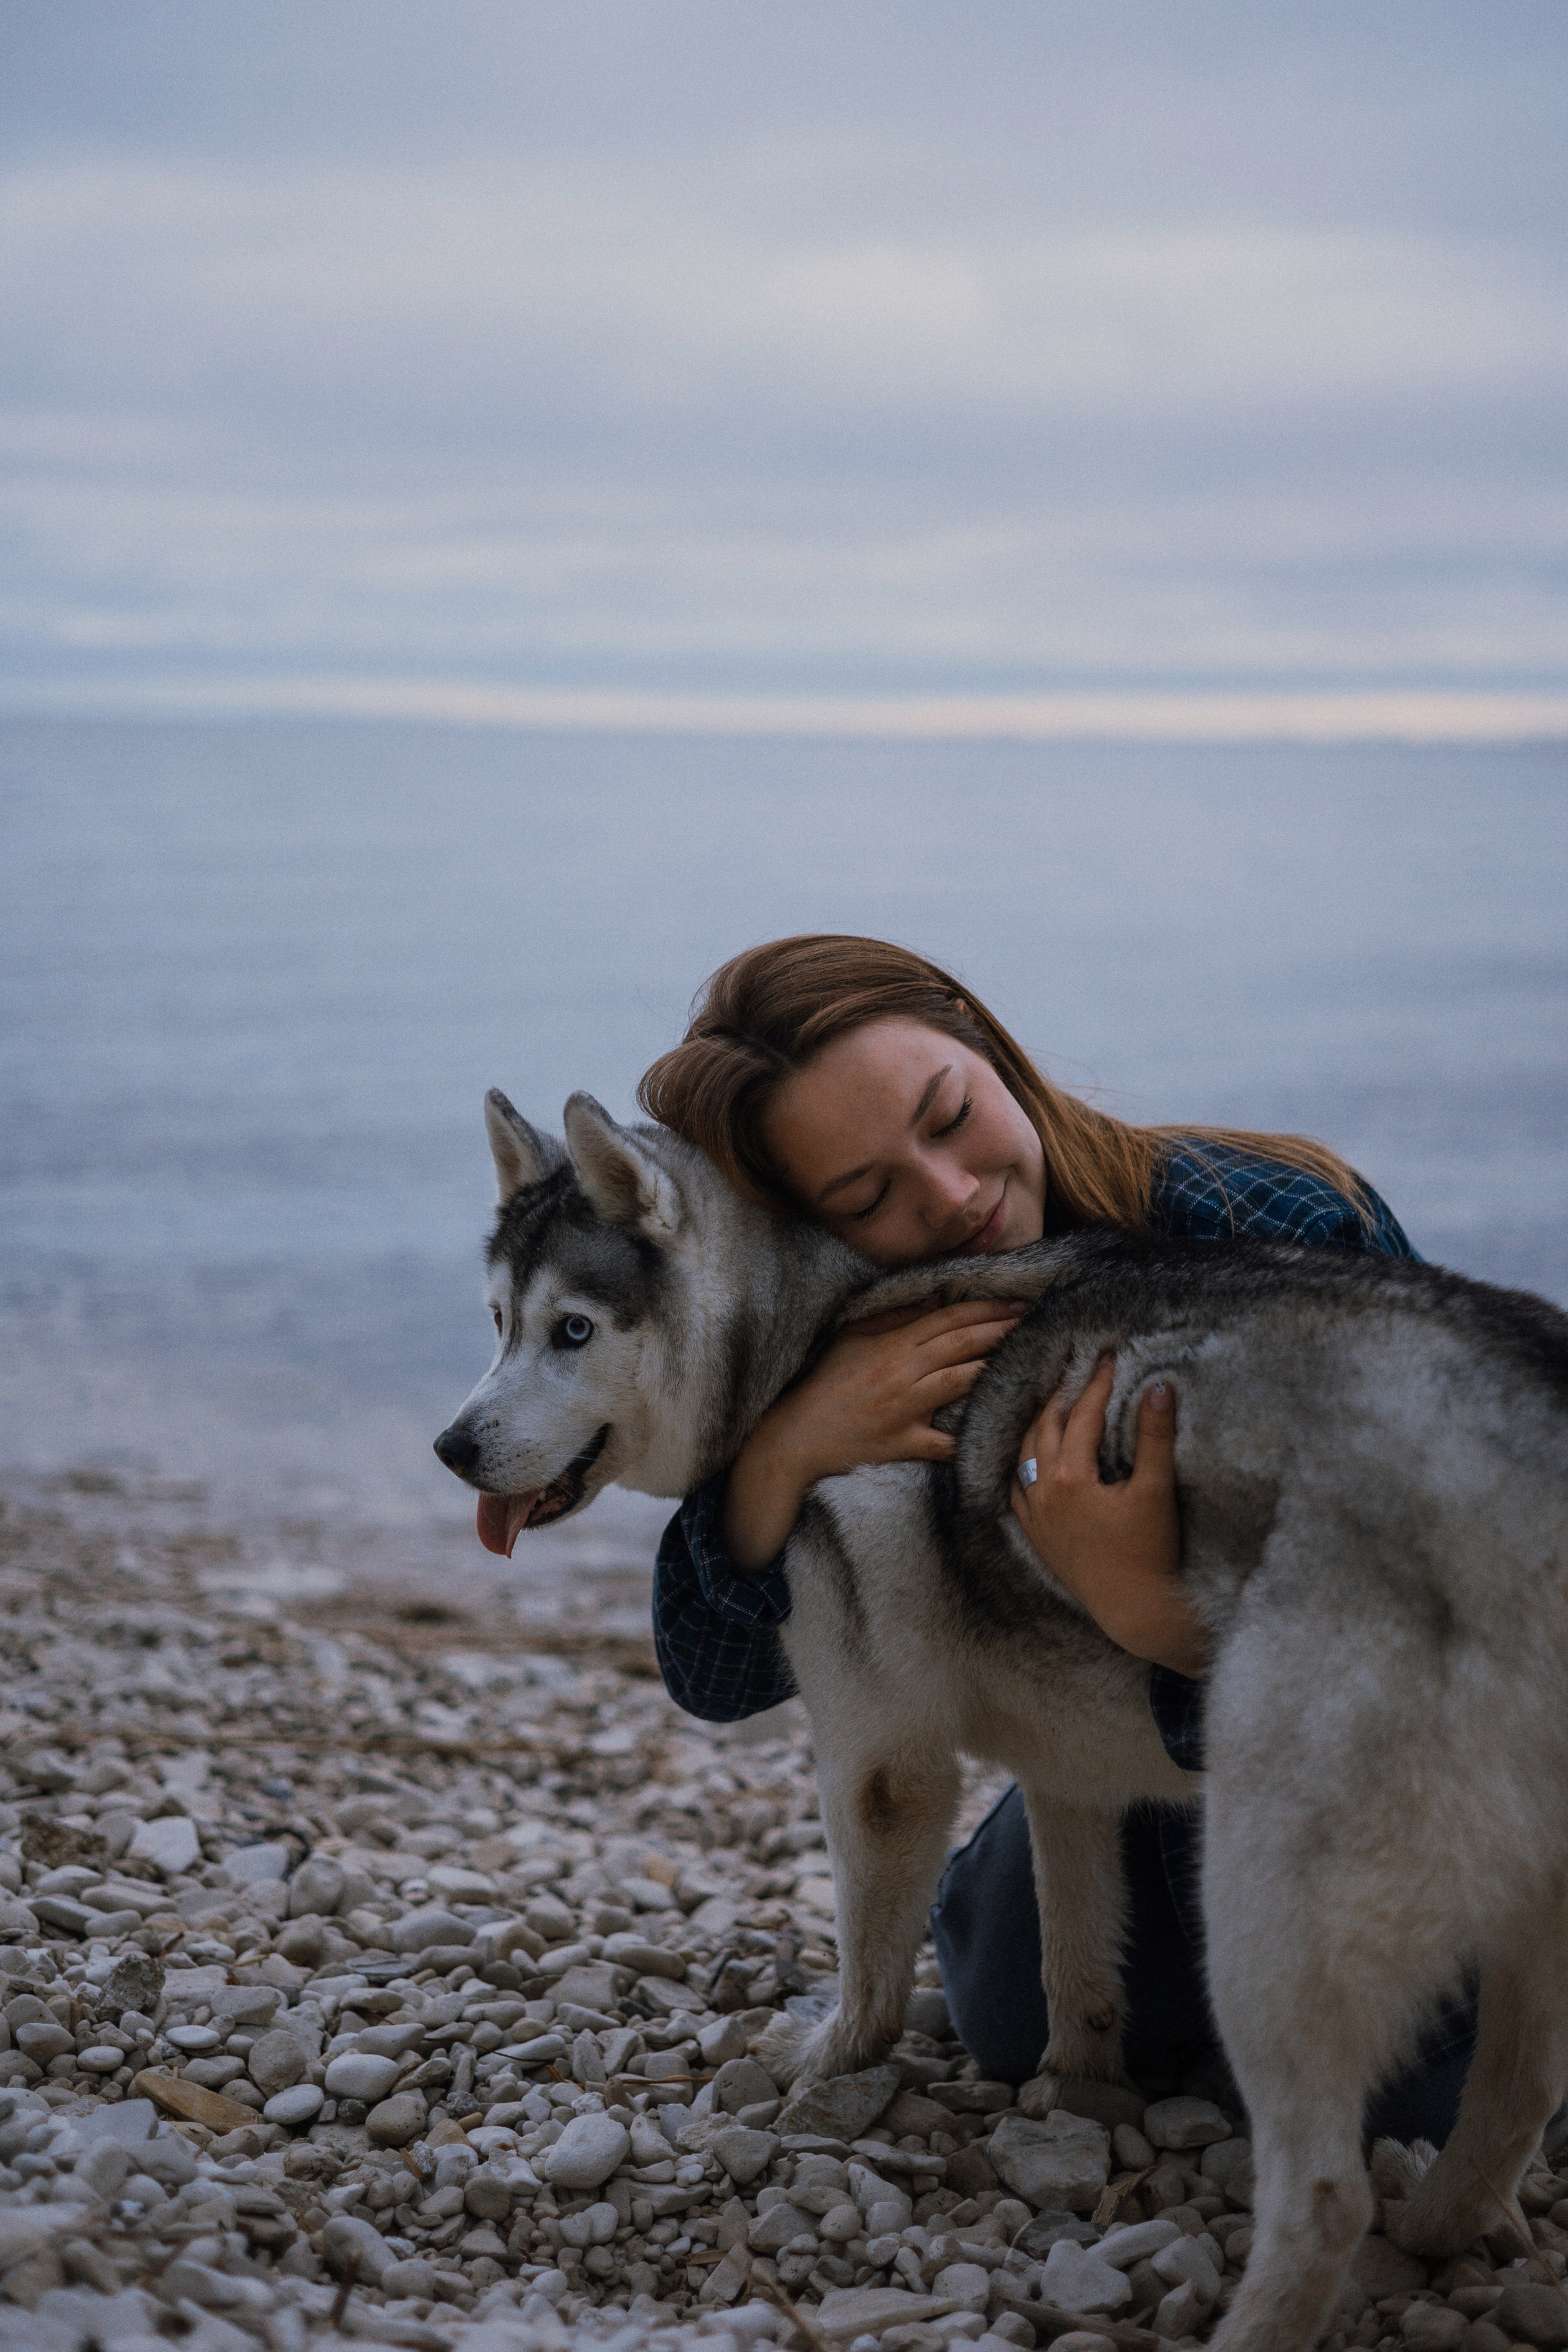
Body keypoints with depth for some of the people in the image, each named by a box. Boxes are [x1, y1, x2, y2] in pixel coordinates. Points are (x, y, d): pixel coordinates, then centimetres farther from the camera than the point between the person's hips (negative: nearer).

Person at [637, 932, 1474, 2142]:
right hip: (1165, 1726, 4)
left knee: (1375, 2085, -13)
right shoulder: (868, 1332, -20)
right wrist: (783, 1452, -42)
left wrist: (1152, 1609, -56)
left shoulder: (1295, 1230, -34)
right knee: (1025, 2024, 0)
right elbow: (719, 1682, -22)